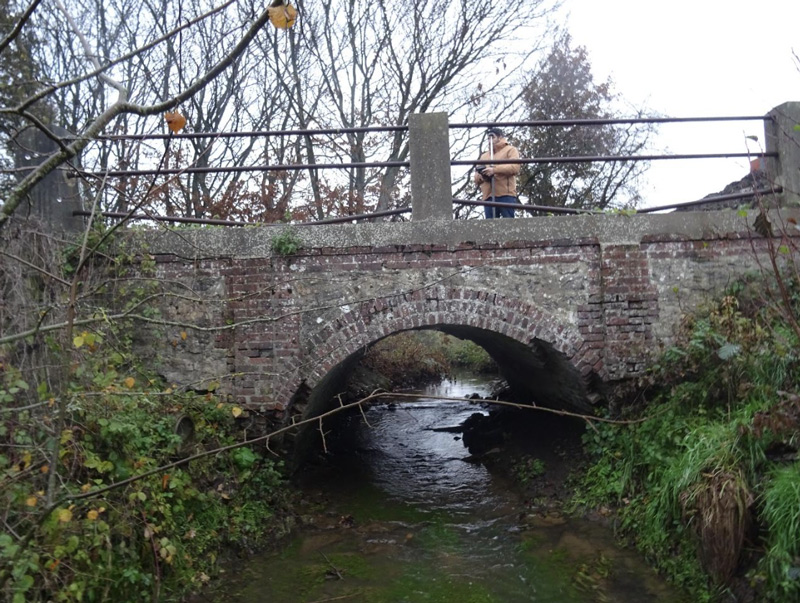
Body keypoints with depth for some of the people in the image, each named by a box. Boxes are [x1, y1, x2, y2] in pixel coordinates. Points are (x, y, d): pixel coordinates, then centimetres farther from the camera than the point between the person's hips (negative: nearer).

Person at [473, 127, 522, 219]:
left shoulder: (510, 150, 15)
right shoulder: (484, 156, 29)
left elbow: (515, 167, -4)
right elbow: (476, 179, 22)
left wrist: (494, 169, -11)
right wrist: (481, 175, -3)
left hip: (506, 194, -4)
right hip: (488, 196, 5)